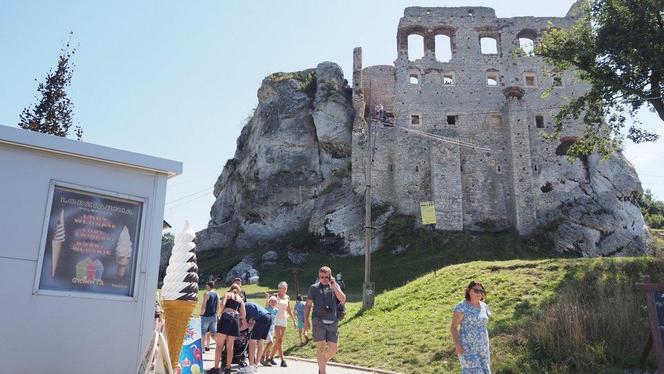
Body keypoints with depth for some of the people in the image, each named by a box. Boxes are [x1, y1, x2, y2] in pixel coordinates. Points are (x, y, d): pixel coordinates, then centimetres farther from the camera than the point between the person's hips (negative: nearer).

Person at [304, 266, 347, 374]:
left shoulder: (335, 286, 11)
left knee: (333, 348, 6)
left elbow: (343, 300, -5)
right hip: (319, 322, -3)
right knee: (320, 347, -6)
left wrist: (334, 285, -8)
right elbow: (308, 305, 7)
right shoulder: (314, 287, 5)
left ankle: (323, 362, 32)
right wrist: (306, 321, 0)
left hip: (333, 322, 3)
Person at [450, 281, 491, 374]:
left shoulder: (484, 306, 5)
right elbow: (453, 327, -13)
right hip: (467, 347, -6)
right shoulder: (462, 307, -15)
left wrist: (486, 344, 16)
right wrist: (457, 344, -23)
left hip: (482, 347, 7)